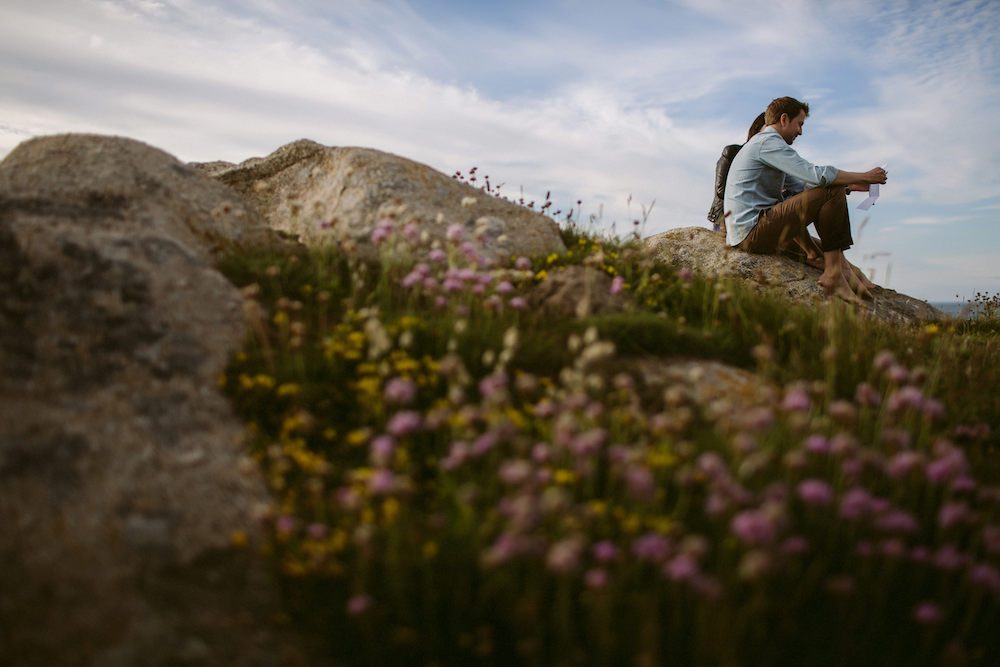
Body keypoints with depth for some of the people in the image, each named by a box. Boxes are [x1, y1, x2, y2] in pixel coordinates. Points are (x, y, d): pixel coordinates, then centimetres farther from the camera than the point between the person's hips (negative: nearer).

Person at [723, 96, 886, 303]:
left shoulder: (765, 145, 26)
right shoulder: (768, 141, -7)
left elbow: (802, 186, 26)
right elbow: (817, 175, -16)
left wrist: (851, 185, 19)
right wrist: (864, 176, -4)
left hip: (743, 235, 11)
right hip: (753, 233, -11)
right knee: (831, 193, -13)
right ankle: (833, 271, -9)